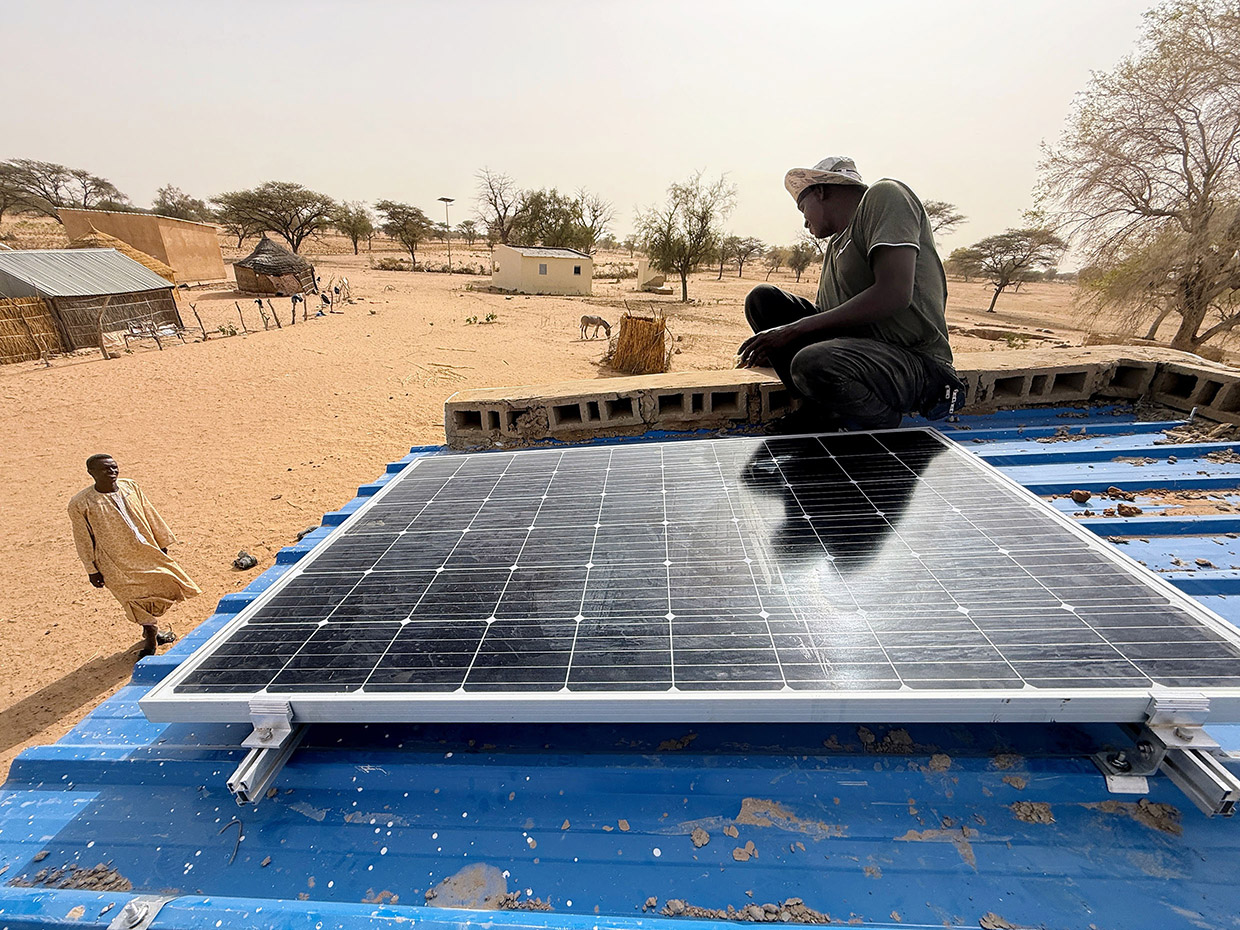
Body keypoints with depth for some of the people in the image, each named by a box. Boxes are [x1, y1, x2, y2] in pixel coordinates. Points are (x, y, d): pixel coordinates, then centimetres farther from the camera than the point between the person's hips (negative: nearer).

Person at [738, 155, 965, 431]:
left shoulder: (884, 195, -3)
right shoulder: (835, 243, 21)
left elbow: (894, 294, -19)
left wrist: (795, 329, -17)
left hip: (913, 358, -8)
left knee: (814, 364, -39)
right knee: (763, 297, 2)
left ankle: (882, 423, -6)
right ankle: (825, 416, -8)